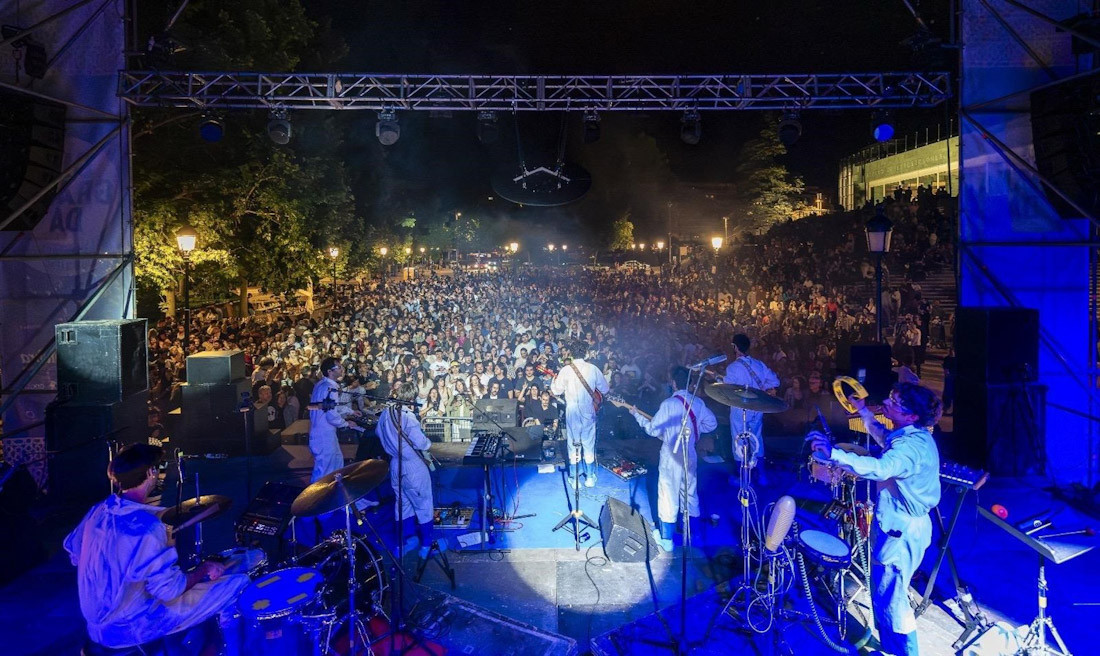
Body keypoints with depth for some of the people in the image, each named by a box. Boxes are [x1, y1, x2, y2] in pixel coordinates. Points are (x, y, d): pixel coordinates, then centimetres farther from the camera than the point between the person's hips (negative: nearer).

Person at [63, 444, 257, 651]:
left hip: (99, 622, 9)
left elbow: (74, 552, 14)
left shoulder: (99, 510, -3)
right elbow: (169, 590, -27)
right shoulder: (146, 526, -30)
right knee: (238, 583, -10)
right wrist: (203, 568, -9)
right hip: (129, 627, -9)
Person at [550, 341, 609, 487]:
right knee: (589, 445, 14)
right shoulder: (593, 369, -7)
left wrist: (554, 380, 15)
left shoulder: (565, 370, -10)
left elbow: (556, 391, -4)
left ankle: (574, 477, 18)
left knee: (573, 444, 11)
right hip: (588, 411, 1)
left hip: (572, 411, -1)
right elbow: (605, 389, 1)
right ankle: (590, 477, 21)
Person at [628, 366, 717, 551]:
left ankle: (666, 539, 15)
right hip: (690, 455, 5)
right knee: (690, 494, 19)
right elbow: (711, 423, 4)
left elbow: (653, 429, -15)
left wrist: (637, 414, -2)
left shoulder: (668, 404, -19)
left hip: (671, 457, -5)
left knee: (668, 496, 5)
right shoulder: (698, 402, -3)